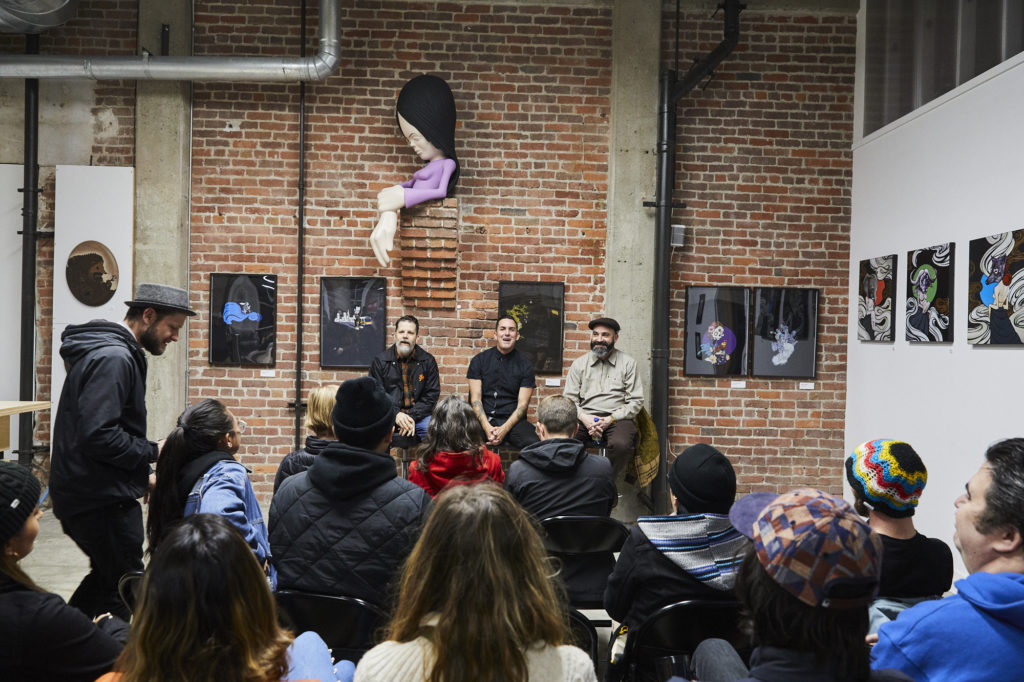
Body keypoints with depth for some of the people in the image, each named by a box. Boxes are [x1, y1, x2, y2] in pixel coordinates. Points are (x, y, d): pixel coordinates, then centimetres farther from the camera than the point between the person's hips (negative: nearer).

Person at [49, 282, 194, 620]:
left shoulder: (115, 353, 14)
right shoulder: (114, 358, -20)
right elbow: (98, 436, -29)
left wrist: (142, 474, 14)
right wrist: (153, 451, -15)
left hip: (84, 495, 10)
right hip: (103, 500, -10)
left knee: (107, 576, 24)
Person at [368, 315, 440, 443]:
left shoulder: (428, 361, 7)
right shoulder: (380, 361, 6)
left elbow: (432, 394, 3)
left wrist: (412, 417, -11)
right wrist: (395, 415, -15)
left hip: (419, 416, 1)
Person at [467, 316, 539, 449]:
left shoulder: (525, 365, 7)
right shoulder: (479, 360, 8)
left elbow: (522, 404, 2)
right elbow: (475, 399, 1)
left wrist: (504, 429, -15)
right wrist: (488, 428, -15)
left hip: (512, 420, 0)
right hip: (483, 419, 0)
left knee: (534, 444, -30)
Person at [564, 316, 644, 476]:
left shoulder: (628, 363, 10)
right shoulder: (579, 364, 16)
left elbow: (636, 401, 4)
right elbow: (569, 398, 11)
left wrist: (610, 419, -10)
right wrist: (583, 418, -10)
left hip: (617, 419, -1)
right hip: (585, 418, 2)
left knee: (621, 445, -37)